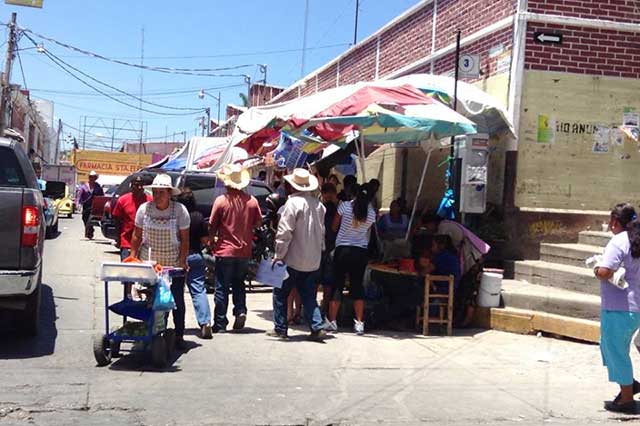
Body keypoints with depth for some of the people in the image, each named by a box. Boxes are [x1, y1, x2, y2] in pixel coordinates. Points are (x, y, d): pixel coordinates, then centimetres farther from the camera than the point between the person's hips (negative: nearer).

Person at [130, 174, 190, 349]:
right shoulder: (144, 209, -1)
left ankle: (179, 336, 15)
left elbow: (185, 239, -5)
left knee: (177, 300, 4)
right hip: (148, 262, 1)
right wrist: (133, 257, 1)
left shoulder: (179, 210, -7)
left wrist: (182, 261, -10)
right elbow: (137, 236, 6)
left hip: (173, 263, -1)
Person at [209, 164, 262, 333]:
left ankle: (220, 324, 10)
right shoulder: (252, 200, -4)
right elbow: (258, 223, 6)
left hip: (225, 251, -3)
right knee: (239, 283, 22)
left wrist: (212, 239, 15)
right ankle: (240, 310, 3)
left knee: (222, 288, 6)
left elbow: (212, 225, -4)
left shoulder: (221, 200, -12)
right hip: (244, 251, 3)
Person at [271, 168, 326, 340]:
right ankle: (317, 328, 2)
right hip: (313, 260, 6)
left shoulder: (293, 202, -15)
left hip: (293, 259, -6)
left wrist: (279, 255, -12)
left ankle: (280, 328, 13)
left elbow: (284, 232, -17)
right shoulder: (318, 204, 8)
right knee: (309, 295, 12)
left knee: (280, 294, 9)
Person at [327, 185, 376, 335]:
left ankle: (332, 321, 5)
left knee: (337, 284, 5)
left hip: (342, 249, -1)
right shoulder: (371, 213, -3)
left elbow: (334, 227, 4)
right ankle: (359, 323, 4)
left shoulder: (345, 206, -8)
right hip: (361, 251, 2)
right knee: (357, 285, 7)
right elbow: (367, 230, 10)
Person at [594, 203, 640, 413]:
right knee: (609, 345, 24)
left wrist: (596, 269, -7)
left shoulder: (618, 242, -18)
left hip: (618, 307, -9)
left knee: (616, 350, 3)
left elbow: (604, 272, -26)